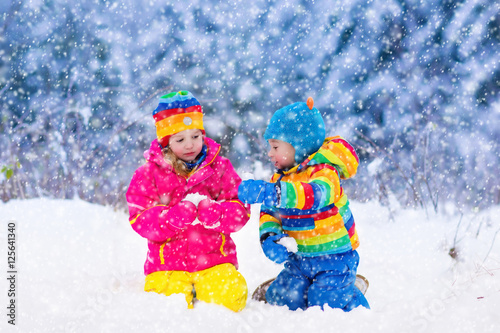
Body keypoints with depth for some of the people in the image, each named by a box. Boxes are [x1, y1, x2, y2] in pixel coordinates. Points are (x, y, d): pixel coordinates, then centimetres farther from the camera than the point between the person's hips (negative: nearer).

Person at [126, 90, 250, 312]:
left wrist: (213, 213, -22)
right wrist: (175, 216, -25)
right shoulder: (148, 174, 2)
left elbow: (240, 212, 0)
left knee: (230, 298, -22)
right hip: (167, 263, -1)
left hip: (215, 259, 1)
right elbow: (141, 221, -7)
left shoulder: (220, 167, 6)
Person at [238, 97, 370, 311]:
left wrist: (268, 192, -53)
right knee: (281, 298, -1)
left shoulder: (325, 173, -21)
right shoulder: (281, 177, 5)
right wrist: (269, 237, -20)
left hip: (334, 258, -6)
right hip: (300, 258, 6)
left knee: (324, 303, -11)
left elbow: (316, 195, -43)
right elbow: (269, 212, 4)